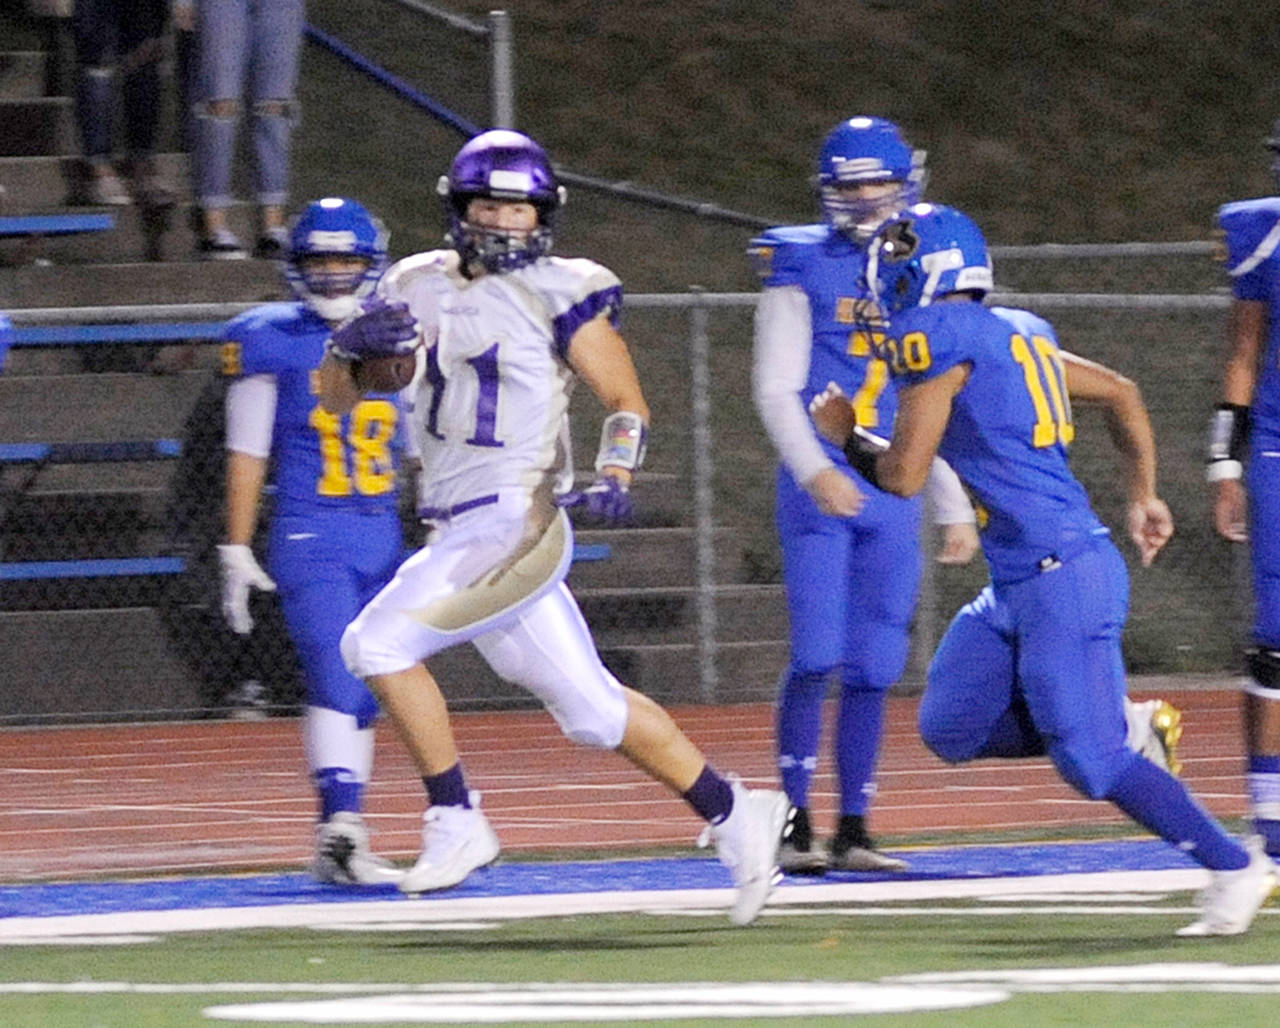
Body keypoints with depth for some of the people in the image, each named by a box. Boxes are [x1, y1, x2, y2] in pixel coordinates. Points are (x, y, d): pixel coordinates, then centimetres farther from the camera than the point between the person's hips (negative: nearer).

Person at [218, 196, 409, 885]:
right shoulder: (272, 343, -1)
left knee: (362, 697, 6)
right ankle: (342, 830, -26)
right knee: (337, 681, -19)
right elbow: (247, 454, 2)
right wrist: (236, 554, 0)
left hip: (387, 541, 4)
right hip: (310, 540, -4)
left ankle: (337, 844, 14)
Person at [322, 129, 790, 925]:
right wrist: (355, 345, -8)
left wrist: (614, 478, -18)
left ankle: (456, 822, -6)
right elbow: (342, 397, 14)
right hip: (463, 531, 7)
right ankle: (733, 815, 22)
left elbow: (628, 402, 0)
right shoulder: (420, 288, 12)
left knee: (379, 643, -15)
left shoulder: (560, 295, -5)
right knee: (590, 708, 11)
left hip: (516, 524, -7)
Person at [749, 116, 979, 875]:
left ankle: (854, 831, 8)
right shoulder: (804, 268, -1)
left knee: (874, 670, 3)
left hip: (894, 493, 4)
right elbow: (775, 389, -6)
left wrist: (958, 511, 19)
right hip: (821, 490, -4)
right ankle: (796, 825, -7)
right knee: (818, 656, -12)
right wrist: (814, 472, -21)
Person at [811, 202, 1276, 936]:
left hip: (1060, 573, -9)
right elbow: (1122, 394, 25)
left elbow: (904, 475, -11)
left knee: (1092, 760, -8)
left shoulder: (935, 336, -11)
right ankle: (1124, 731, 12)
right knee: (952, 729, 12)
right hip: (1020, 582, 9)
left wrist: (846, 436, 8)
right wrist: (1143, 496, 27)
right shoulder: (1016, 334, 15)